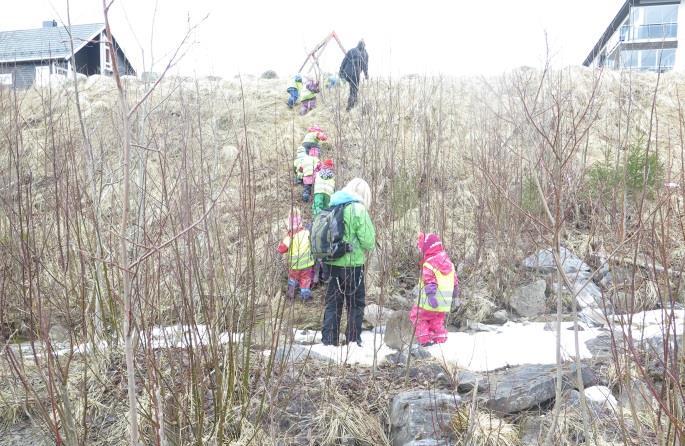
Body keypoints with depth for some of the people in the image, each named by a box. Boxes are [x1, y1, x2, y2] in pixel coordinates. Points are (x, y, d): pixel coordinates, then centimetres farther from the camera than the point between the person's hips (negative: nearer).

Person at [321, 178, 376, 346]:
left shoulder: (332, 206, 6)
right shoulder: (358, 209, -12)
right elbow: (368, 241, -13)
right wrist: (368, 247, 8)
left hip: (331, 263, 6)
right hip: (352, 264, -5)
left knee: (332, 302, 15)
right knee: (356, 304, 10)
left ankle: (328, 341, 18)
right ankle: (353, 341, 15)